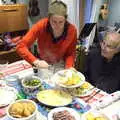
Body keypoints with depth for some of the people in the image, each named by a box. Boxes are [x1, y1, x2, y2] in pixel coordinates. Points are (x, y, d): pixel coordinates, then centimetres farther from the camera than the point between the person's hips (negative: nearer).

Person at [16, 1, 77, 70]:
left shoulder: (72, 30, -19)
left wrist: (68, 69, -24)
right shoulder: (41, 26, -22)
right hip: (43, 67, 1)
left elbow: (70, 54, -7)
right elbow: (21, 47, -24)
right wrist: (36, 61, -38)